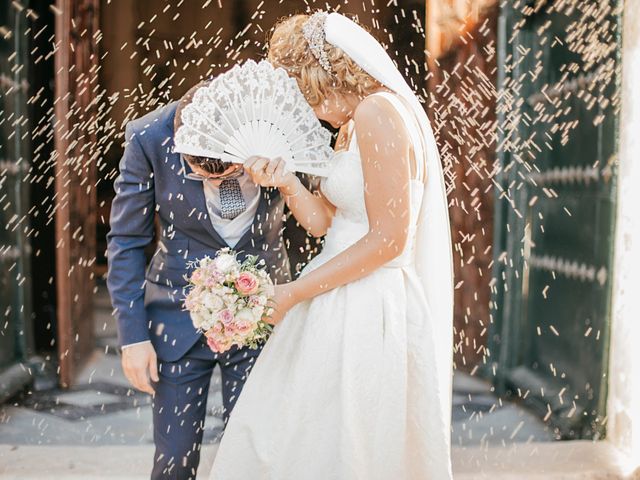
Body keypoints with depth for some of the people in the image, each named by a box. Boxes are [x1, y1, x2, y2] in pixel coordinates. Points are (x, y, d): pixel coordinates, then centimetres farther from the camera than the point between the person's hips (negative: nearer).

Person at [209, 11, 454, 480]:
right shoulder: (350, 128, 15)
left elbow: (389, 238, -20)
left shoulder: (379, 111, -15)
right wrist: (286, 181, -3)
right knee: (272, 439, 16)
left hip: (367, 309, -9)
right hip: (338, 303, 9)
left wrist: (292, 294, -15)